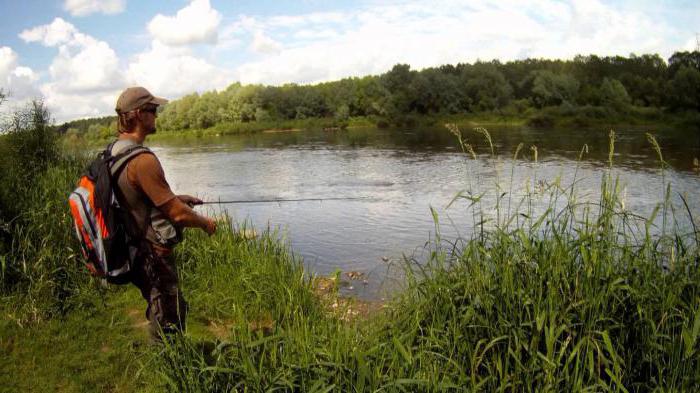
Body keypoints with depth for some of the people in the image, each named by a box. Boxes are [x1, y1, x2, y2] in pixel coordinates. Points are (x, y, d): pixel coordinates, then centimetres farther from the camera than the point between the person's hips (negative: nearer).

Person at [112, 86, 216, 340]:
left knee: (176, 308, 25)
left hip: (134, 251, 10)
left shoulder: (115, 152, 4)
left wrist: (176, 197, 16)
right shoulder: (142, 160, -26)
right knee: (168, 322, 4)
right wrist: (206, 223, -5)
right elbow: (179, 215, -24)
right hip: (153, 256, -10)